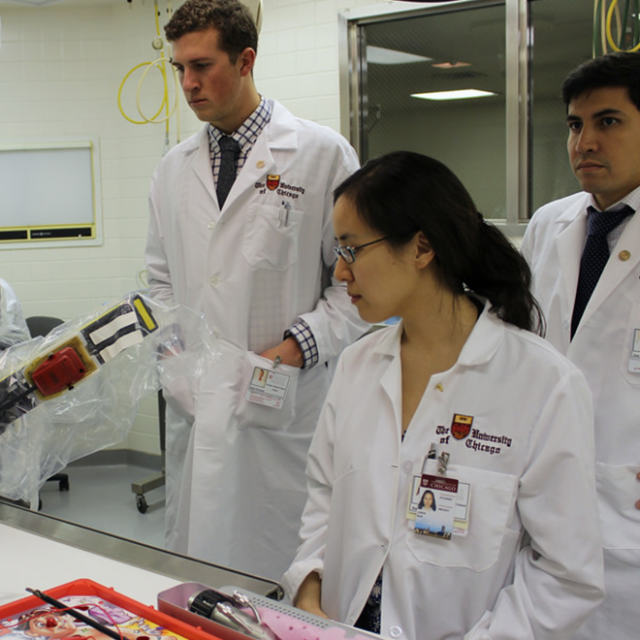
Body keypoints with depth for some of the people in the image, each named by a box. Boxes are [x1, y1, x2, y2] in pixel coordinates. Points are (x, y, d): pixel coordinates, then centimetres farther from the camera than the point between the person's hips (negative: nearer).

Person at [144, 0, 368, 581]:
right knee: (193, 559, 10)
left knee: (287, 570, 1)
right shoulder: (174, 169, 14)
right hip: (193, 400, 5)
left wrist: (299, 346, -13)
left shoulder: (322, 154, -2)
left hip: (282, 403, -4)